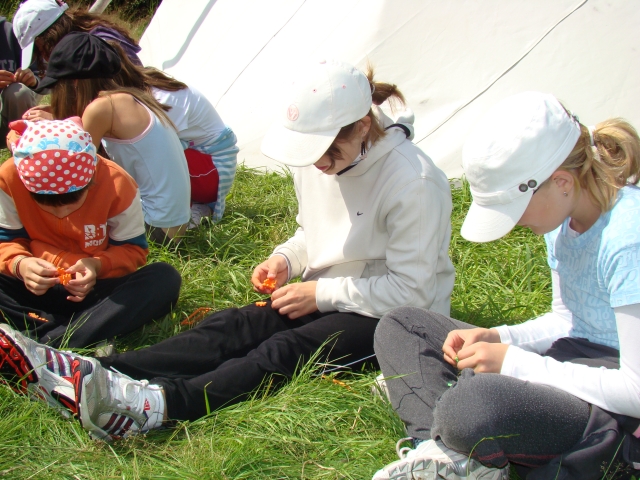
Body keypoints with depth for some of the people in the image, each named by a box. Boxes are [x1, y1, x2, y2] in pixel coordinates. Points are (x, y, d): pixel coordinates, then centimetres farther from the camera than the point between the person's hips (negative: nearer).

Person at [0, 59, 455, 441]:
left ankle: (161, 403, -53)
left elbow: (411, 290, -22)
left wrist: (321, 294, -20)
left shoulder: (413, 183, -23)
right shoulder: (317, 159, 1)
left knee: (286, 350, -32)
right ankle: (86, 375, -40)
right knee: (234, 327, -20)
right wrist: (285, 259, -4)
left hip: (397, 319, -6)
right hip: (329, 296, 6)